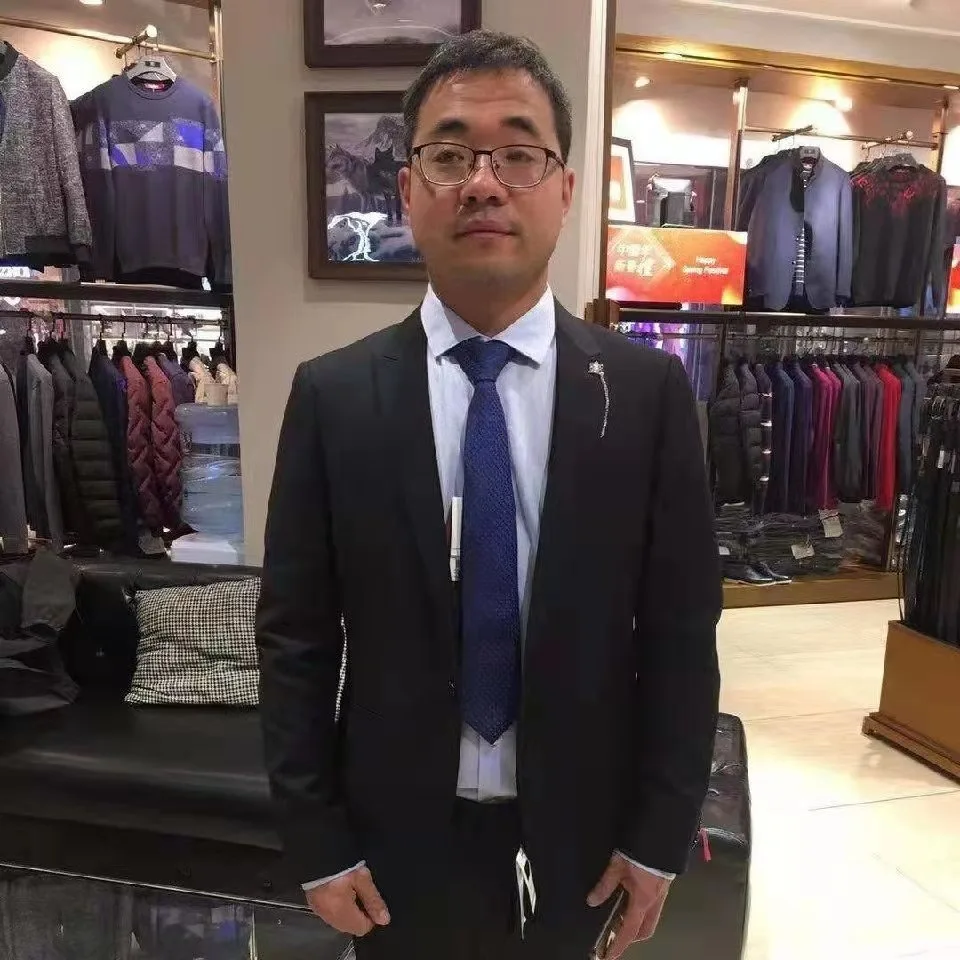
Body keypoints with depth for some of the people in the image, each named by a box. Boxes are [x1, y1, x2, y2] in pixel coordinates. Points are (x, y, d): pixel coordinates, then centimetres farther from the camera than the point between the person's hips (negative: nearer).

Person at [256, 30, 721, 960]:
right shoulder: (332, 396, -11)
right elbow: (293, 635, -7)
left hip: (573, 826, 1)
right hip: (396, 827, 0)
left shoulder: (647, 391, -11)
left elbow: (682, 629, -6)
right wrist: (316, 839, -5)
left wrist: (661, 832, -4)